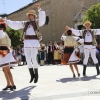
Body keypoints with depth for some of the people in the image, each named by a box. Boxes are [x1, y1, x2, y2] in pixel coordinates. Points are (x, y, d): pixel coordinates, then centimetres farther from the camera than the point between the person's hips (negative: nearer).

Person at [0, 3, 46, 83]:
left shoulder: (37, 22, 6)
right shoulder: (25, 23, 17)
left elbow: (42, 19, -15)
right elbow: (14, 24, 14)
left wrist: (39, 9, -26)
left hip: (34, 43, -4)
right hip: (26, 43, 5)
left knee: (33, 59, -10)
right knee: (28, 60, 3)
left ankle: (36, 75, 9)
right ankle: (32, 75, 18)